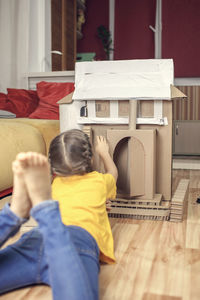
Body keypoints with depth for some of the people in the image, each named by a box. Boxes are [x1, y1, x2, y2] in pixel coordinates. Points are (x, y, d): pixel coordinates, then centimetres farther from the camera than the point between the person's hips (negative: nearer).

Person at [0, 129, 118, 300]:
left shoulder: (56, 182, 33)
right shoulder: (99, 180, 29)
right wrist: (104, 152, 72)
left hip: (35, 238, 4)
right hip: (81, 237, -3)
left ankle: (17, 210, -22)